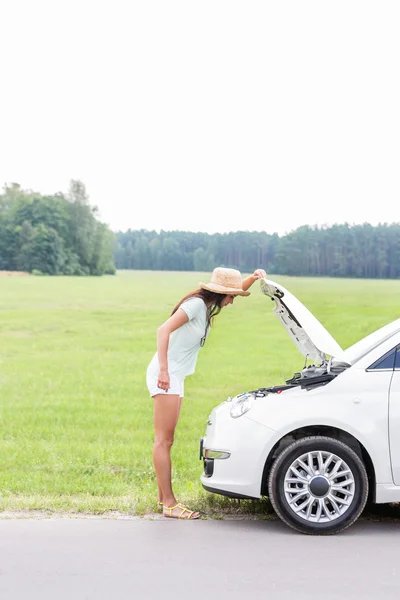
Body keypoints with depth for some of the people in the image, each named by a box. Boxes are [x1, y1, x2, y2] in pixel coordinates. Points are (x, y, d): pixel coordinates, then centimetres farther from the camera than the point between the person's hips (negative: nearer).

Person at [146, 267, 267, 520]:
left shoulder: (208, 306, 13)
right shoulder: (196, 304, -15)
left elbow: (236, 289, 26)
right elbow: (164, 330, -24)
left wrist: (253, 278, 5)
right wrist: (163, 370, -30)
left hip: (175, 377, 10)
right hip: (165, 375, -10)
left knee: (166, 441, 12)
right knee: (163, 441, -8)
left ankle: (164, 499, 18)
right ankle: (169, 503, -7)